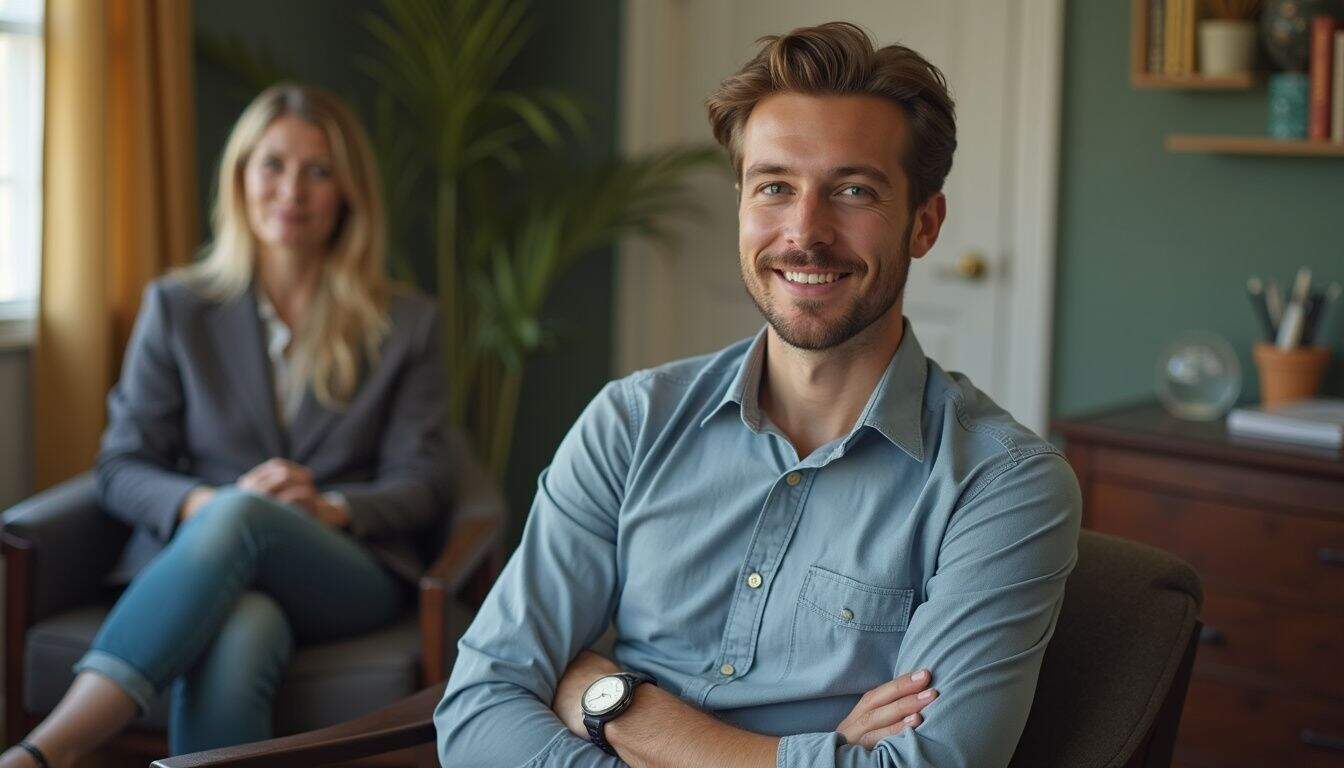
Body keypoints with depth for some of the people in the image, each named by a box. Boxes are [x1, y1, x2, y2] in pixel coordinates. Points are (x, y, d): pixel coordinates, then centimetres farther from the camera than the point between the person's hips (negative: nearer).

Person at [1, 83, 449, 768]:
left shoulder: (404, 323, 12)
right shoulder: (177, 307, 13)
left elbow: (419, 485, 8)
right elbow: (121, 468, 8)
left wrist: (331, 507, -15)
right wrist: (205, 502, -14)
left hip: (353, 575, 0)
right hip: (193, 560, 1)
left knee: (240, 519, -37)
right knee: (236, 641, -39)